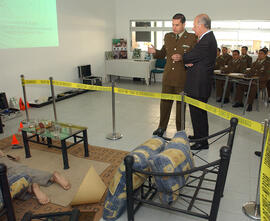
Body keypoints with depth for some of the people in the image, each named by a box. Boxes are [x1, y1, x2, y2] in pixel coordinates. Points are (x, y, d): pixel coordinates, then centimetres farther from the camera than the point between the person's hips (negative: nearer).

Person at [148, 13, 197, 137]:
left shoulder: (192, 39, -4)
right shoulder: (168, 37, 10)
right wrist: (155, 52, -2)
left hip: (182, 79, -4)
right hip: (168, 77, 4)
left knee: (180, 105, 7)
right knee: (165, 103, 12)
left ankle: (180, 131, 22)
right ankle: (162, 128, 29)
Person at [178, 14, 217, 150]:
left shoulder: (206, 41, -19)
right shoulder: (208, 38, 14)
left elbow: (190, 57, -17)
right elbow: (195, 56, 13)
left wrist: (182, 58, 4)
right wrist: (188, 61, -7)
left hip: (198, 85, -10)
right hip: (199, 83, 10)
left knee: (197, 113, -2)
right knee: (198, 112, 20)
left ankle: (202, 142, 10)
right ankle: (199, 135, 35)